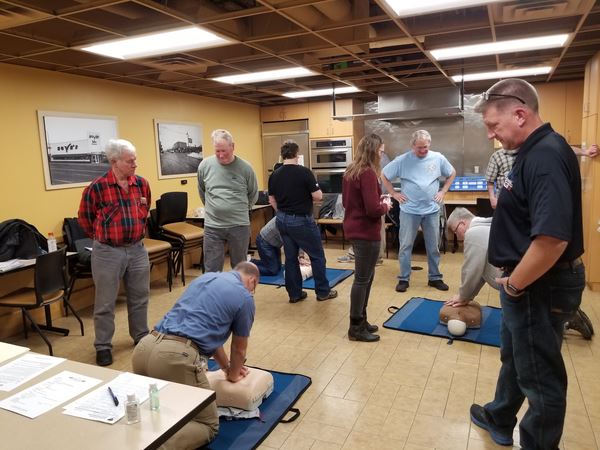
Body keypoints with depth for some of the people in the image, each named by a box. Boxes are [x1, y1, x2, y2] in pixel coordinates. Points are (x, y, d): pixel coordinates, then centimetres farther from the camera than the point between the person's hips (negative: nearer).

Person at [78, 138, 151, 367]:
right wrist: (102, 236, 8)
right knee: (105, 302, 6)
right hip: (108, 252, -4)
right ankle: (103, 346, 21)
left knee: (139, 297, 16)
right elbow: (84, 217, 1)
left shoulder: (141, 183, 1)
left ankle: (141, 337, 33)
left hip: (137, 249, 5)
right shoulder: (97, 187, -13)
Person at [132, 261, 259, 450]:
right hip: (177, 356, -7)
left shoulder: (204, 277, 26)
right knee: (208, 425, 12)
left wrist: (226, 366, 46)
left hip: (144, 348, 7)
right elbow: (239, 349, 20)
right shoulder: (245, 297, 8)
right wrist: (233, 375, 41)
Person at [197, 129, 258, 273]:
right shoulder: (205, 165, -2)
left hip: (239, 225, 0)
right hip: (212, 226, 1)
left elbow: (253, 195, 9)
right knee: (211, 270, 4)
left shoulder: (245, 168, -5)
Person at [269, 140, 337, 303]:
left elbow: (272, 200, 8)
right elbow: (318, 196, -14)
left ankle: (295, 294, 19)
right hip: (301, 221, -6)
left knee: (290, 257, 13)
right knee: (317, 256, 9)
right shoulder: (304, 172, -15)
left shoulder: (274, 175, 1)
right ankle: (323, 291, 17)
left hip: (282, 220, 6)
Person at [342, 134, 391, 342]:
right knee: (362, 279, 1)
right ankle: (356, 328, 12)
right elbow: (373, 209, -25)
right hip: (366, 232, -10)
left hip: (354, 229, 10)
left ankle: (360, 320, 29)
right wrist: (386, 206, -3)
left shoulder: (351, 171, 9)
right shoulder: (368, 173, -19)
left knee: (366, 276, 19)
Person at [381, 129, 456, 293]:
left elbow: (452, 174, 16)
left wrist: (443, 191, 6)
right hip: (409, 211, -2)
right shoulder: (402, 160, -7)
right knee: (405, 246, 4)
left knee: (433, 247, 11)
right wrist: (394, 194, -3)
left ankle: (435, 277, 25)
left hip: (432, 210, 2)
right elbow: (384, 175, 2)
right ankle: (404, 279, 15)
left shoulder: (438, 158, 0)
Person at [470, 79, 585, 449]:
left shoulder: (546, 156, -25)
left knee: (539, 375, 8)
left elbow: (552, 238, -34)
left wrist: (514, 284, -19)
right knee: (514, 357, 26)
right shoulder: (534, 152, 7)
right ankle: (499, 420, 47)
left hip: (539, 287, -11)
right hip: (530, 282, 11)